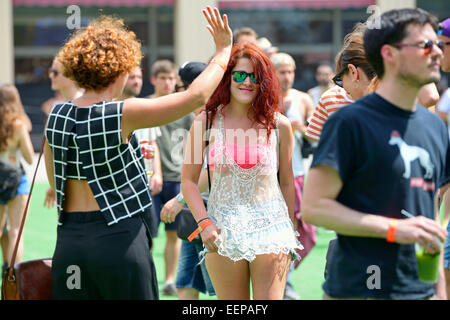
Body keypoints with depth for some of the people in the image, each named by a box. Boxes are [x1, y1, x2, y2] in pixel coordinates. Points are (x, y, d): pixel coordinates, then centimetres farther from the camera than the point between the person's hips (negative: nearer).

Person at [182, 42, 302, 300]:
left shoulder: (279, 125, 3)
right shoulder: (206, 122, 0)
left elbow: (286, 182, 12)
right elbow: (189, 181, 3)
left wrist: (290, 230, 14)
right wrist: (204, 223, -7)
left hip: (270, 228, 0)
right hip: (223, 230, 0)